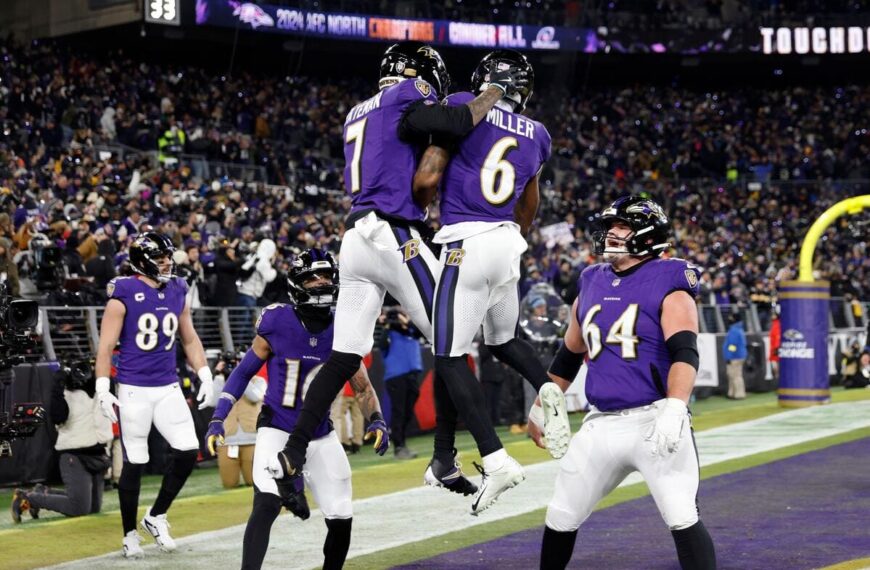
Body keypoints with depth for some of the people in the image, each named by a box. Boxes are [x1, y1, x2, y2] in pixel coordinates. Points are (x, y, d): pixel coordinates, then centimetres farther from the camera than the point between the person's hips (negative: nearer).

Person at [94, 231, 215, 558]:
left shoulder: (177, 292, 8)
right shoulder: (124, 295, -8)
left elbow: (190, 339, 19)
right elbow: (106, 346, -7)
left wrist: (205, 376, 12)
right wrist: (103, 390, -13)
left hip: (169, 389, 5)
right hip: (134, 390, -5)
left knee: (188, 452, -5)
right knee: (135, 463, 2)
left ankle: (156, 516, 14)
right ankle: (130, 534, 16)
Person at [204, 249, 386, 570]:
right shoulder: (277, 322, -11)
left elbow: (363, 387, 4)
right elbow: (244, 372, 1)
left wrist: (376, 421, -15)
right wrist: (218, 419, -5)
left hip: (321, 438, 3)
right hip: (277, 431, -3)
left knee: (341, 520, 4)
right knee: (266, 505, -25)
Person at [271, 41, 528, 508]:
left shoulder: (357, 114, 24)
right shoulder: (405, 96, -2)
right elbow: (458, 123, -18)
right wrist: (496, 88, -4)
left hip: (355, 239, 8)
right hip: (393, 237, -8)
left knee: (344, 358, 6)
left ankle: (291, 456, -1)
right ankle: (445, 459, 2)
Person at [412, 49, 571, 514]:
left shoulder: (462, 109, -3)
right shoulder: (536, 136, 13)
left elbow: (426, 180, -10)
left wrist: (416, 213, 10)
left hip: (466, 244, -6)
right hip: (506, 241, 6)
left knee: (450, 357, -3)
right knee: (503, 340, 26)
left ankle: (495, 460, -13)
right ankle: (546, 389, -4)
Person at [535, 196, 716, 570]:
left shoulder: (667, 284, -6)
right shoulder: (592, 284, 13)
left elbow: (684, 353, -19)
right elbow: (568, 356, 25)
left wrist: (674, 409, -33)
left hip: (654, 422, -6)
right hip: (601, 425, 6)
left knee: (682, 519, -14)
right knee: (561, 518, 11)